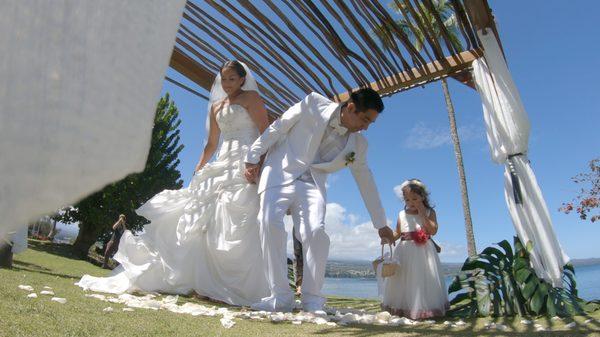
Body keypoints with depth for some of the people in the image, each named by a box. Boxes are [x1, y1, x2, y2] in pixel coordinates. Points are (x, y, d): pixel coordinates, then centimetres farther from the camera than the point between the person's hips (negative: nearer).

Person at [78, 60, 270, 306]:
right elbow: (211, 144, 23)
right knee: (208, 223, 3)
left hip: (246, 167, -7)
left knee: (238, 228, -12)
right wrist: (198, 170, 15)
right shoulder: (216, 106, 22)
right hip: (222, 167, 7)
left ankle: (238, 288, -5)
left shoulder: (250, 97, 4)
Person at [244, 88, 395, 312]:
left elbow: (366, 182, 12)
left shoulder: (357, 144, 6)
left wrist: (381, 224, 15)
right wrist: (253, 158, -1)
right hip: (281, 173, -2)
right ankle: (280, 297, -11)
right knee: (270, 223, -23)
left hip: (311, 184, 2)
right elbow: (278, 128, 1)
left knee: (316, 232, -23)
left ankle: (312, 300, -7)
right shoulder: (314, 104, -3)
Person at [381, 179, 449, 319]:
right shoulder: (402, 214, 7)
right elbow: (397, 233, 11)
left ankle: (425, 309, 12)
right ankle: (401, 308, 14)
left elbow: (433, 230, -13)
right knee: (403, 280, 4)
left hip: (423, 252, -2)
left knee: (422, 279, -2)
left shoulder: (429, 212, 2)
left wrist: (422, 213, -15)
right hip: (405, 252, 2)